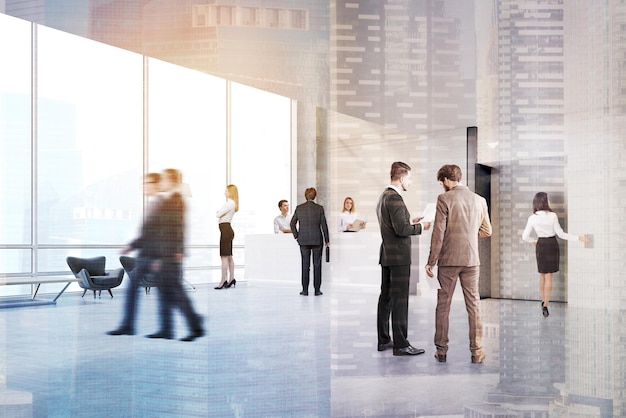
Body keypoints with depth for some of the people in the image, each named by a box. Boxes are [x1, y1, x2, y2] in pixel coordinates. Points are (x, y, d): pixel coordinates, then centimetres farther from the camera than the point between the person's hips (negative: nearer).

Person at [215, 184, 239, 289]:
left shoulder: (230, 203, -13)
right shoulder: (231, 203, 18)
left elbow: (218, 214, -16)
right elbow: (220, 214, 19)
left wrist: (217, 212, 4)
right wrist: (219, 213, -1)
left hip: (225, 230, -10)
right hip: (227, 230, 10)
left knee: (224, 256, -10)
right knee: (229, 256, 13)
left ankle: (223, 280, -10)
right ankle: (232, 279, 19)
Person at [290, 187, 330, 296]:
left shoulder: (299, 208, 1)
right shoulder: (319, 208, -4)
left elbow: (292, 224, 3)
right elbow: (324, 225, -2)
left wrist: (296, 236, 13)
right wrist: (327, 240, 5)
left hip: (303, 240, 1)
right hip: (317, 240, -1)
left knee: (305, 265, 5)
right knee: (317, 265, 4)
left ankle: (305, 290, 5)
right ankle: (317, 290, 5)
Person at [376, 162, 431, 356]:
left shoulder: (383, 196, 14)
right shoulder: (394, 198, -17)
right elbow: (401, 229, -22)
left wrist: (410, 222, 14)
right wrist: (420, 227, -8)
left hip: (387, 256, 10)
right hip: (398, 257, -10)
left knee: (386, 297, 12)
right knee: (399, 300, -7)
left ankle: (383, 340, 19)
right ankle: (400, 344, -3)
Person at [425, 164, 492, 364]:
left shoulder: (444, 199, -9)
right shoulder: (479, 200, 5)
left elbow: (438, 233, -11)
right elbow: (487, 231, 11)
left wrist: (431, 261, -5)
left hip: (448, 259, -3)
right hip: (472, 259, 3)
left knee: (443, 305, 7)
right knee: (473, 305, 9)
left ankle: (442, 349, 13)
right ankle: (476, 351, 11)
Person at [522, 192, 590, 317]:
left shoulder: (532, 218, -7)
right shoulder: (552, 216, -14)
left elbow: (525, 236, -5)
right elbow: (561, 234, -9)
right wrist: (579, 238, -2)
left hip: (540, 246, 2)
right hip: (552, 245, -2)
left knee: (542, 274, 20)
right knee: (549, 276, 3)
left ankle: (543, 300, 30)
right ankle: (545, 305, 0)